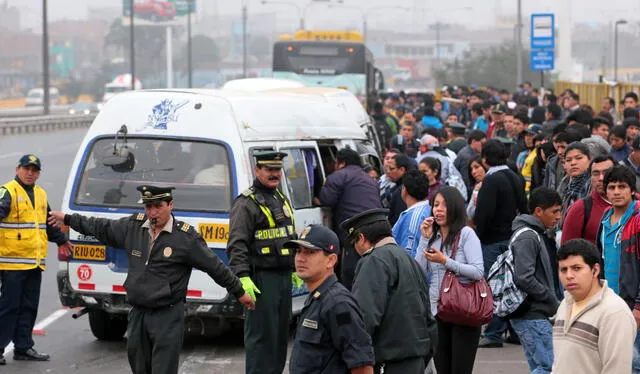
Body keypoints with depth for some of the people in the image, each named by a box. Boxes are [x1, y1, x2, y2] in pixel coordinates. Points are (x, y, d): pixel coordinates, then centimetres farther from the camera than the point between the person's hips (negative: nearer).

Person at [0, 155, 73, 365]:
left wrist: (61, 240, 44)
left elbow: (49, 222, 33)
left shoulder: (41, 194, 18)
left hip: (35, 262, 8)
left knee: (29, 307, 11)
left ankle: (23, 347, 19)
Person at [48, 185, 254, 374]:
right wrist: (67, 219, 26)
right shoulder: (133, 226, 4)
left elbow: (215, 267, -3)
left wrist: (239, 292, 3)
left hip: (168, 317, -6)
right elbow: (102, 228, 19)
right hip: (137, 313, 6)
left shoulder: (186, 236, -9)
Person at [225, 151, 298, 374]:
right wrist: (243, 278, -24)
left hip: (283, 277, 9)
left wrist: (295, 270, 25)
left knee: (281, 333, 13)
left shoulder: (281, 200, 18)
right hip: (261, 279, -9)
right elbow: (237, 245, -17)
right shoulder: (246, 203, -9)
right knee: (261, 334, -9)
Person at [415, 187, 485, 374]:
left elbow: (478, 272, -14)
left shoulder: (466, 234, -4)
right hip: (436, 311, 6)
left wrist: (445, 261, -16)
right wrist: (425, 238, -1)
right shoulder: (431, 236, 12)